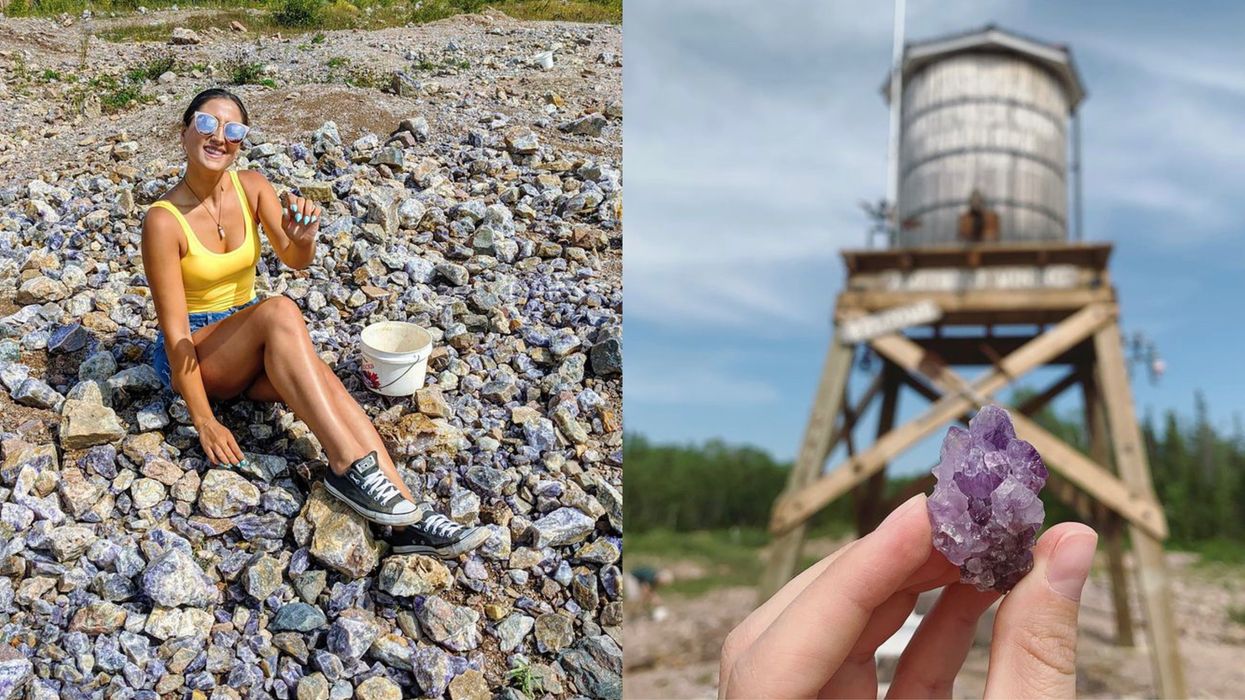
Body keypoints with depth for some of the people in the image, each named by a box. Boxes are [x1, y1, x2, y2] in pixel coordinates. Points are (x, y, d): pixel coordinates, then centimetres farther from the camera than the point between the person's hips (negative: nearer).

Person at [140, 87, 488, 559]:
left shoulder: (252, 187, -2)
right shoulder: (164, 220, -17)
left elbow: (295, 260, -15)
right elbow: (174, 326, -18)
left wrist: (303, 237, -40)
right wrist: (203, 420, -22)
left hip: (254, 347, 4)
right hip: (190, 354, -4)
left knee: (322, 379, -29)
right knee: (280, 310, -34)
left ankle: (408, 521, -40)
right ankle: (348, 464, -39)